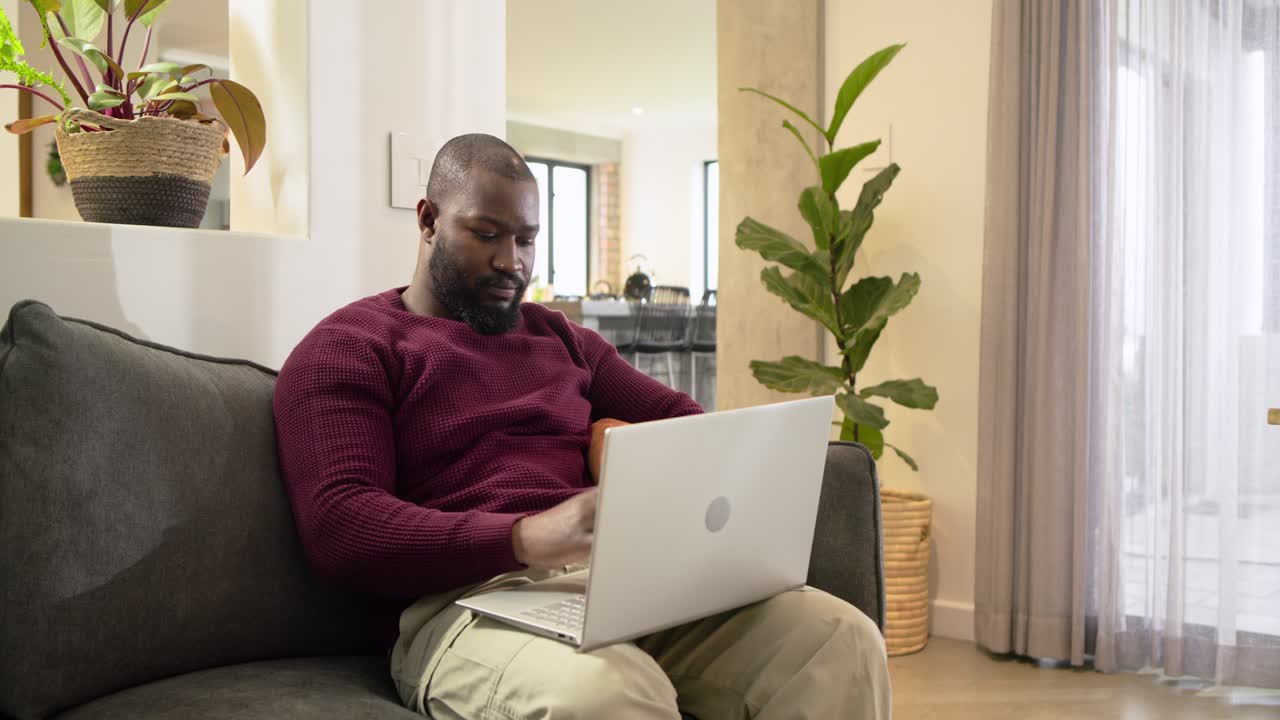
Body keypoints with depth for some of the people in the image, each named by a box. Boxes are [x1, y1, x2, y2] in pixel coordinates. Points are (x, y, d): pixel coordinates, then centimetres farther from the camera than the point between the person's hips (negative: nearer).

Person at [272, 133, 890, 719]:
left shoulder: (559, 337, 26)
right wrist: (525, 539, -23)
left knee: (842, 640, -19)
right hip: (468, 597, -6)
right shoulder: (347, 349, 6)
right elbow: (337, 526, -9)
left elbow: (681, 420, 26)